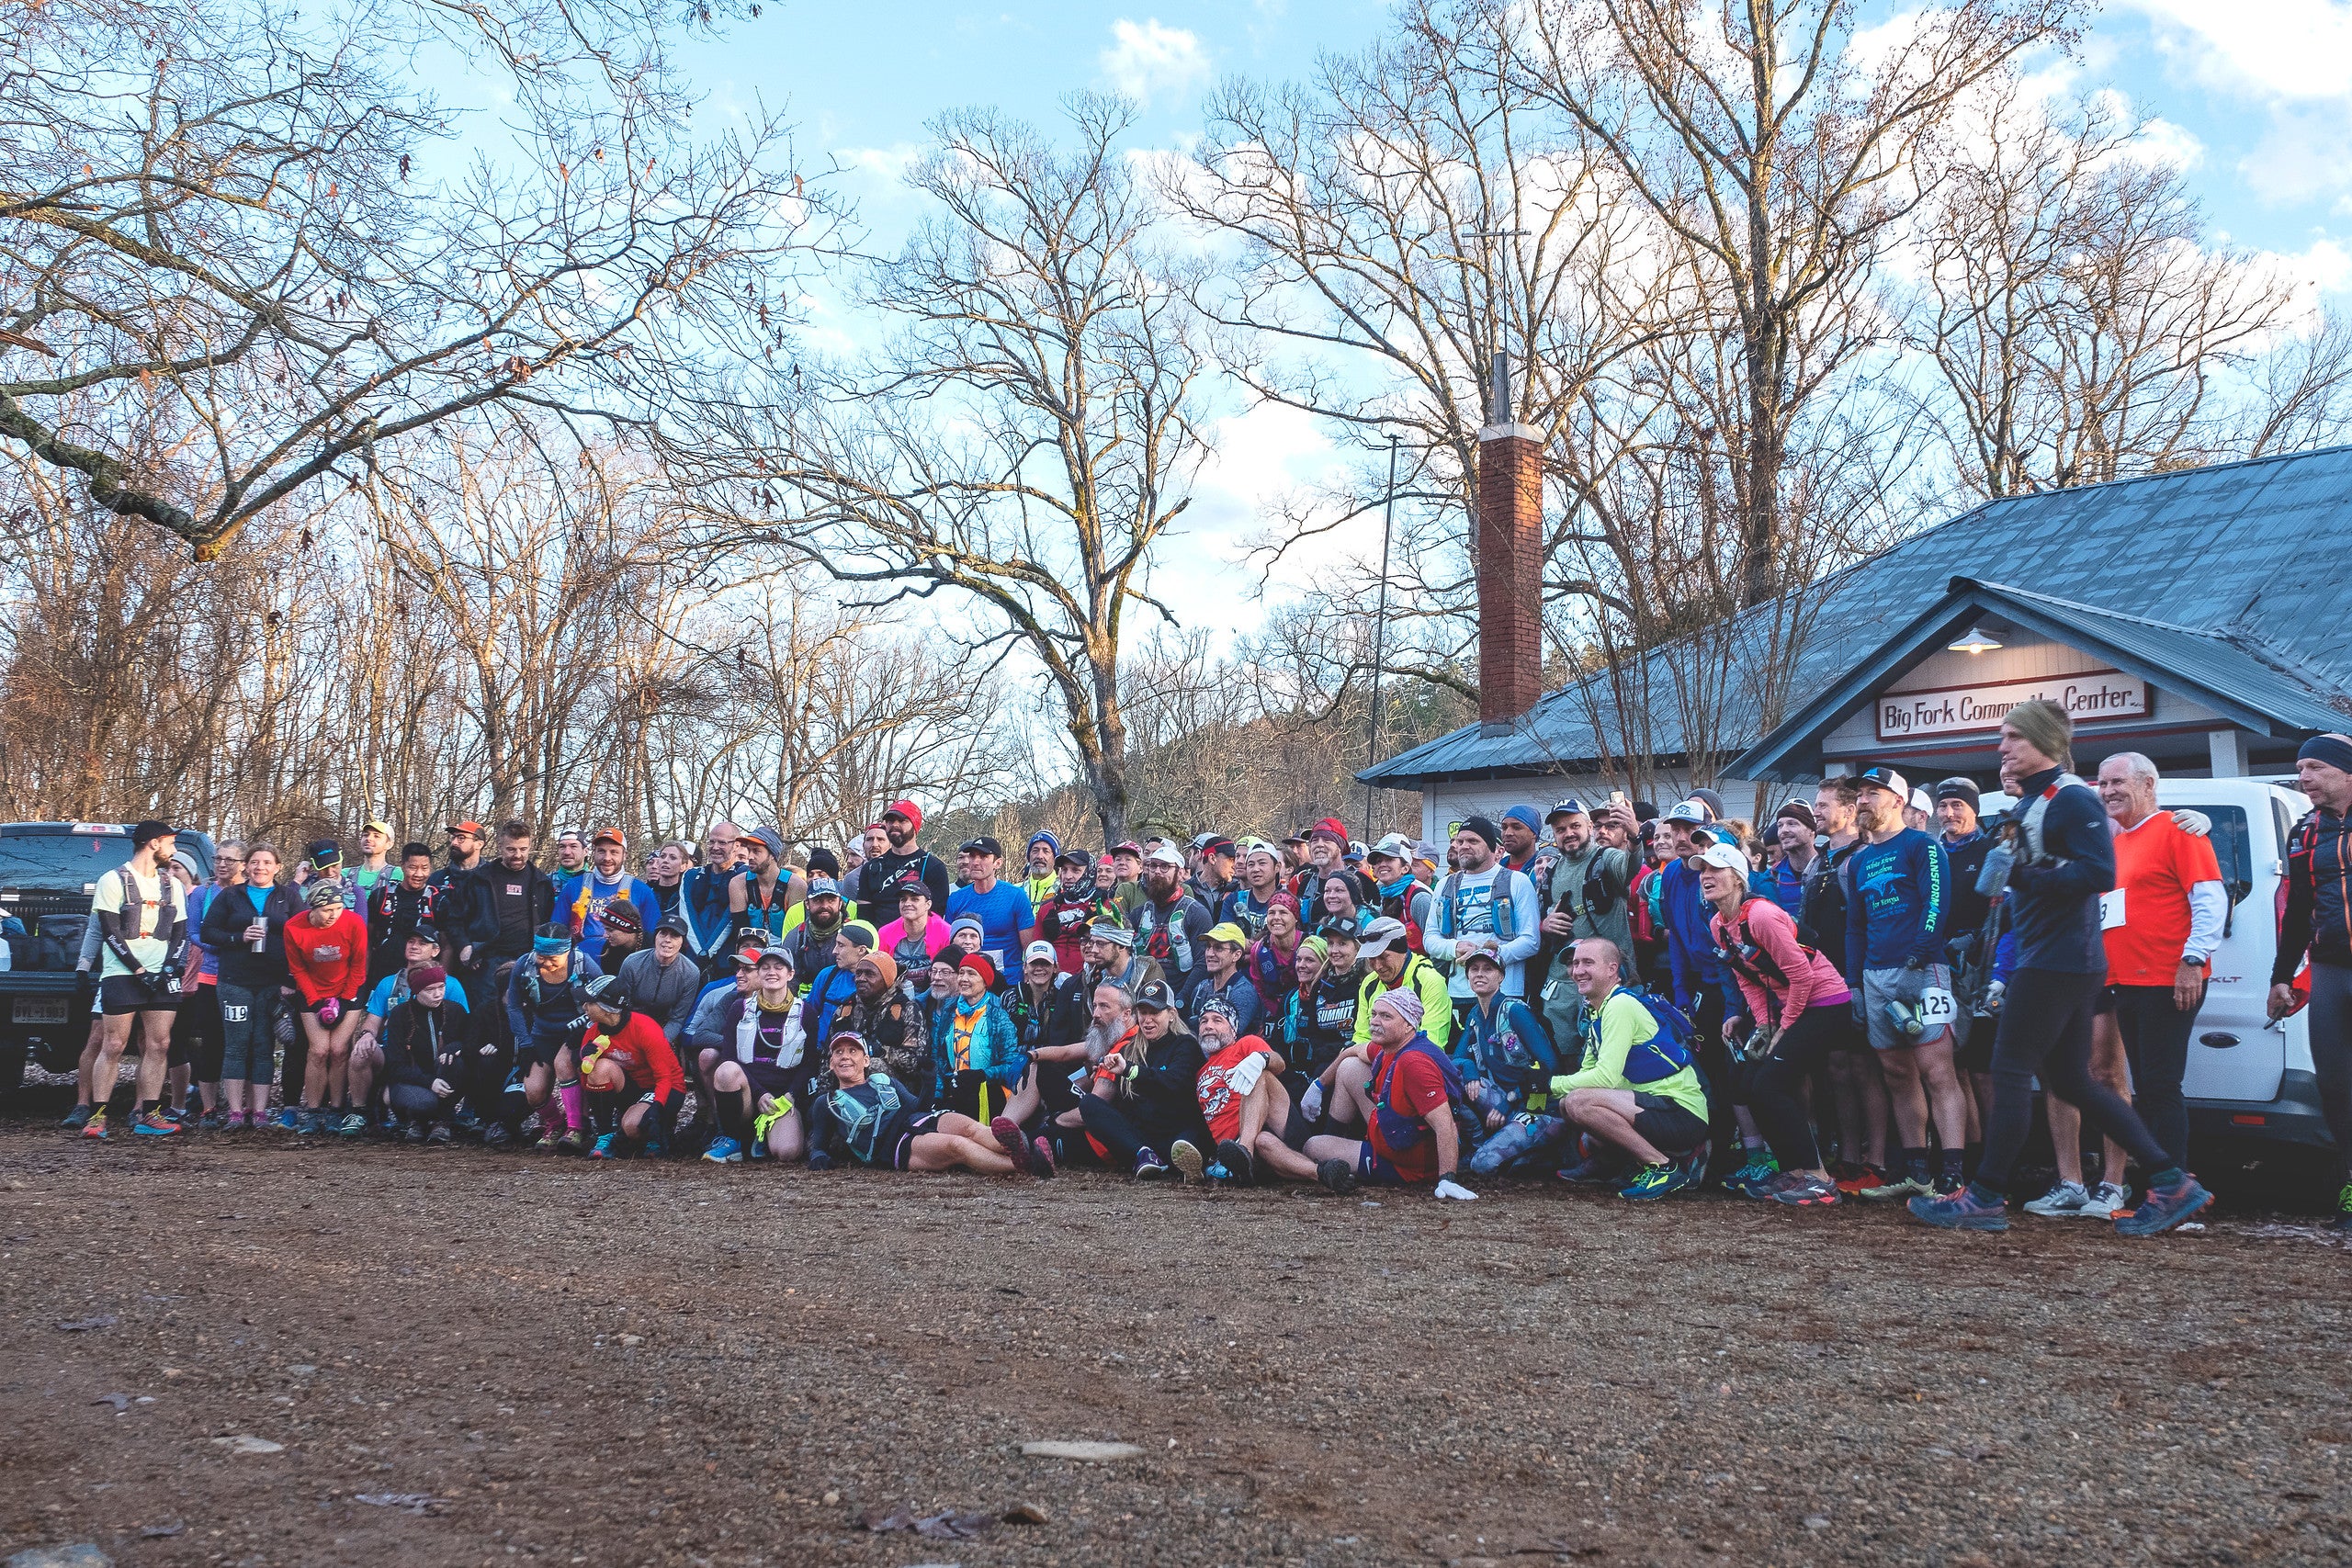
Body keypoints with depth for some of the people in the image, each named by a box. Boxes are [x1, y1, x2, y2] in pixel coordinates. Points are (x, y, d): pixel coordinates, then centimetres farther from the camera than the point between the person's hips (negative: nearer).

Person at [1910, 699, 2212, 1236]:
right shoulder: (2036, 801, 17)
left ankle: (1985, 1199, 0)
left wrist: (2019, 877, -23)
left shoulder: (2072, 799, -14)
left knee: (2010, 1072, -6)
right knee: (2070, 1078, 11)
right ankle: (2172, 1183, 13)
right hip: (2057, 962, 10)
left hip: (2058, 963, -10)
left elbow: (2098, 873, -25)